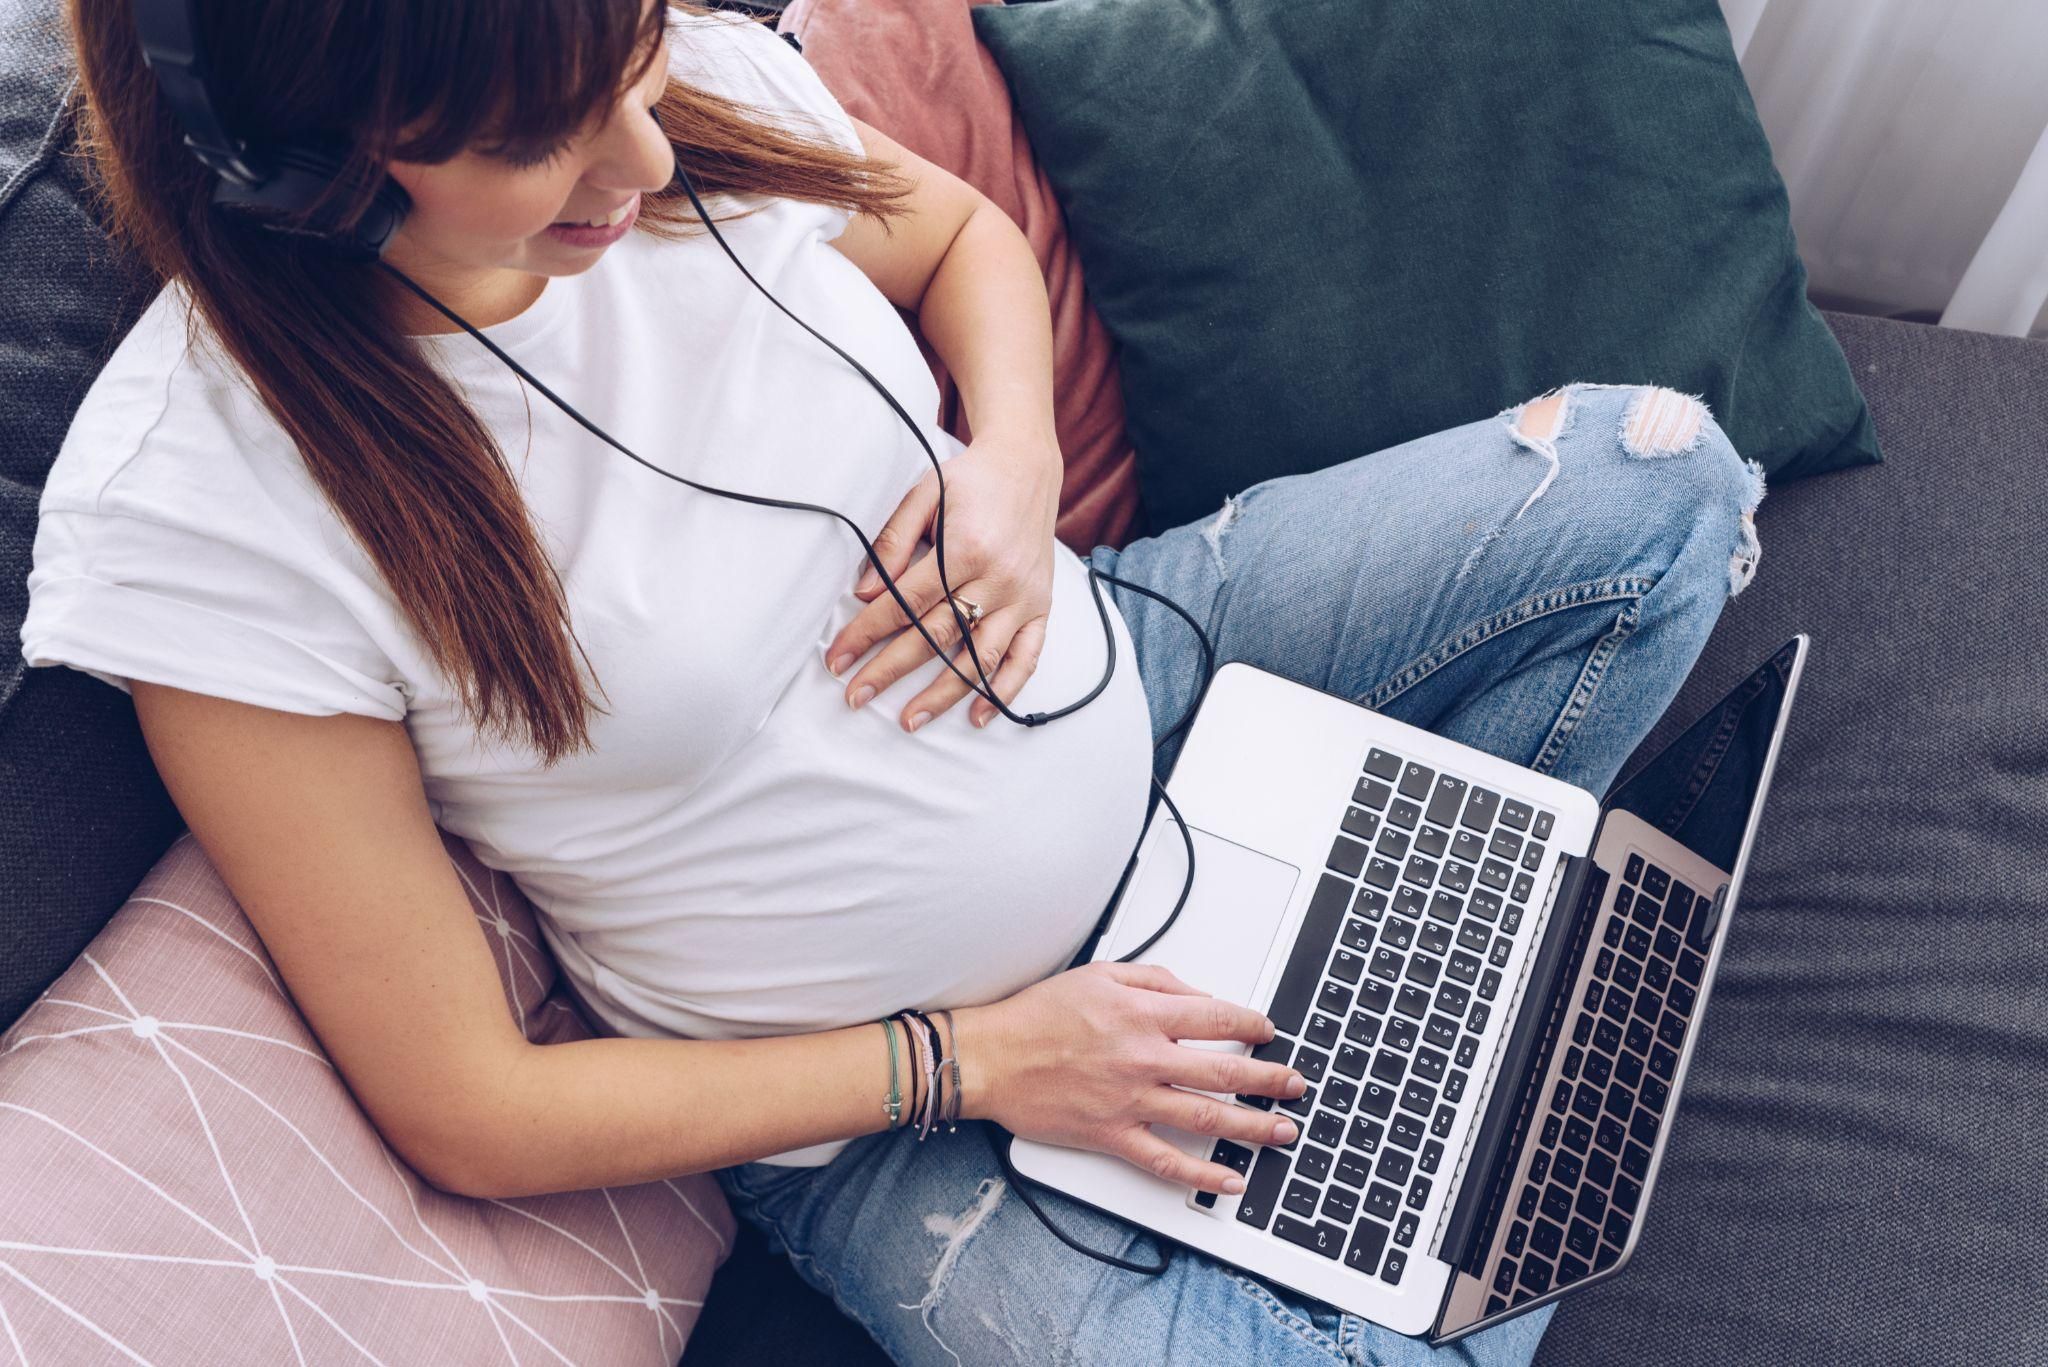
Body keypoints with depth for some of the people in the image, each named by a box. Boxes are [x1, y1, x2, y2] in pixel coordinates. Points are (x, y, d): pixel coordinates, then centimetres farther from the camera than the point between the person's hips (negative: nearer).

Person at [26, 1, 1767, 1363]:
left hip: (1110, 679, 6)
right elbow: (470, 1115, -18)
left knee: (1659, 475, 2)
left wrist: (1017, 464, -12)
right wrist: (969, 1063, -18)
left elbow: (960, 236, 11)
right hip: (879, 1092, -5)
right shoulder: (190, 509, -26)